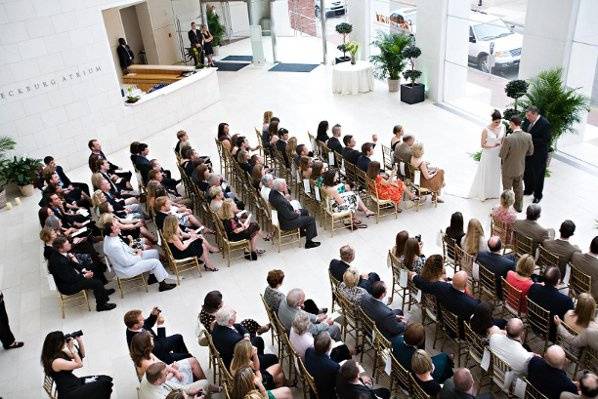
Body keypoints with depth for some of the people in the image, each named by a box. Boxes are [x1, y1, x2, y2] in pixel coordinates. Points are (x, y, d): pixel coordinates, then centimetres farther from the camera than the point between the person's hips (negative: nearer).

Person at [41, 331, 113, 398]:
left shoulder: (61, 353, 7)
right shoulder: (56, 362, -22)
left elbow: (82, 355, 17)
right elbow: (79, 364, -18)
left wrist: (79, 341, 4)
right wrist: (72, 348, -14)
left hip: (75, 382, 10)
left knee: (106, 379, 0)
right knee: (104, 384, -21)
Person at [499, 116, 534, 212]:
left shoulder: (508, 139, -31)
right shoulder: (528, 136, -15)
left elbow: (502, 155, -21)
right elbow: (530, 152, -1)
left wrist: (502, 146, -4)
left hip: (508, 169, -5)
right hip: (520, 168, 5)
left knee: (507, 190, 15)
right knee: (518, 187, 26)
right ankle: (518, 206, 43)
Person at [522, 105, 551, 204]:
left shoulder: (545, 124, -23)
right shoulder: (527, 120, -4)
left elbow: (546, 140, -23)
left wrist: (531, 140, -28)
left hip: (538, 155, -7)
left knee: (538, 175, 11)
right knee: (526, 173, 21)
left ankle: (538, 195, 28)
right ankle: (529, 190, 43)